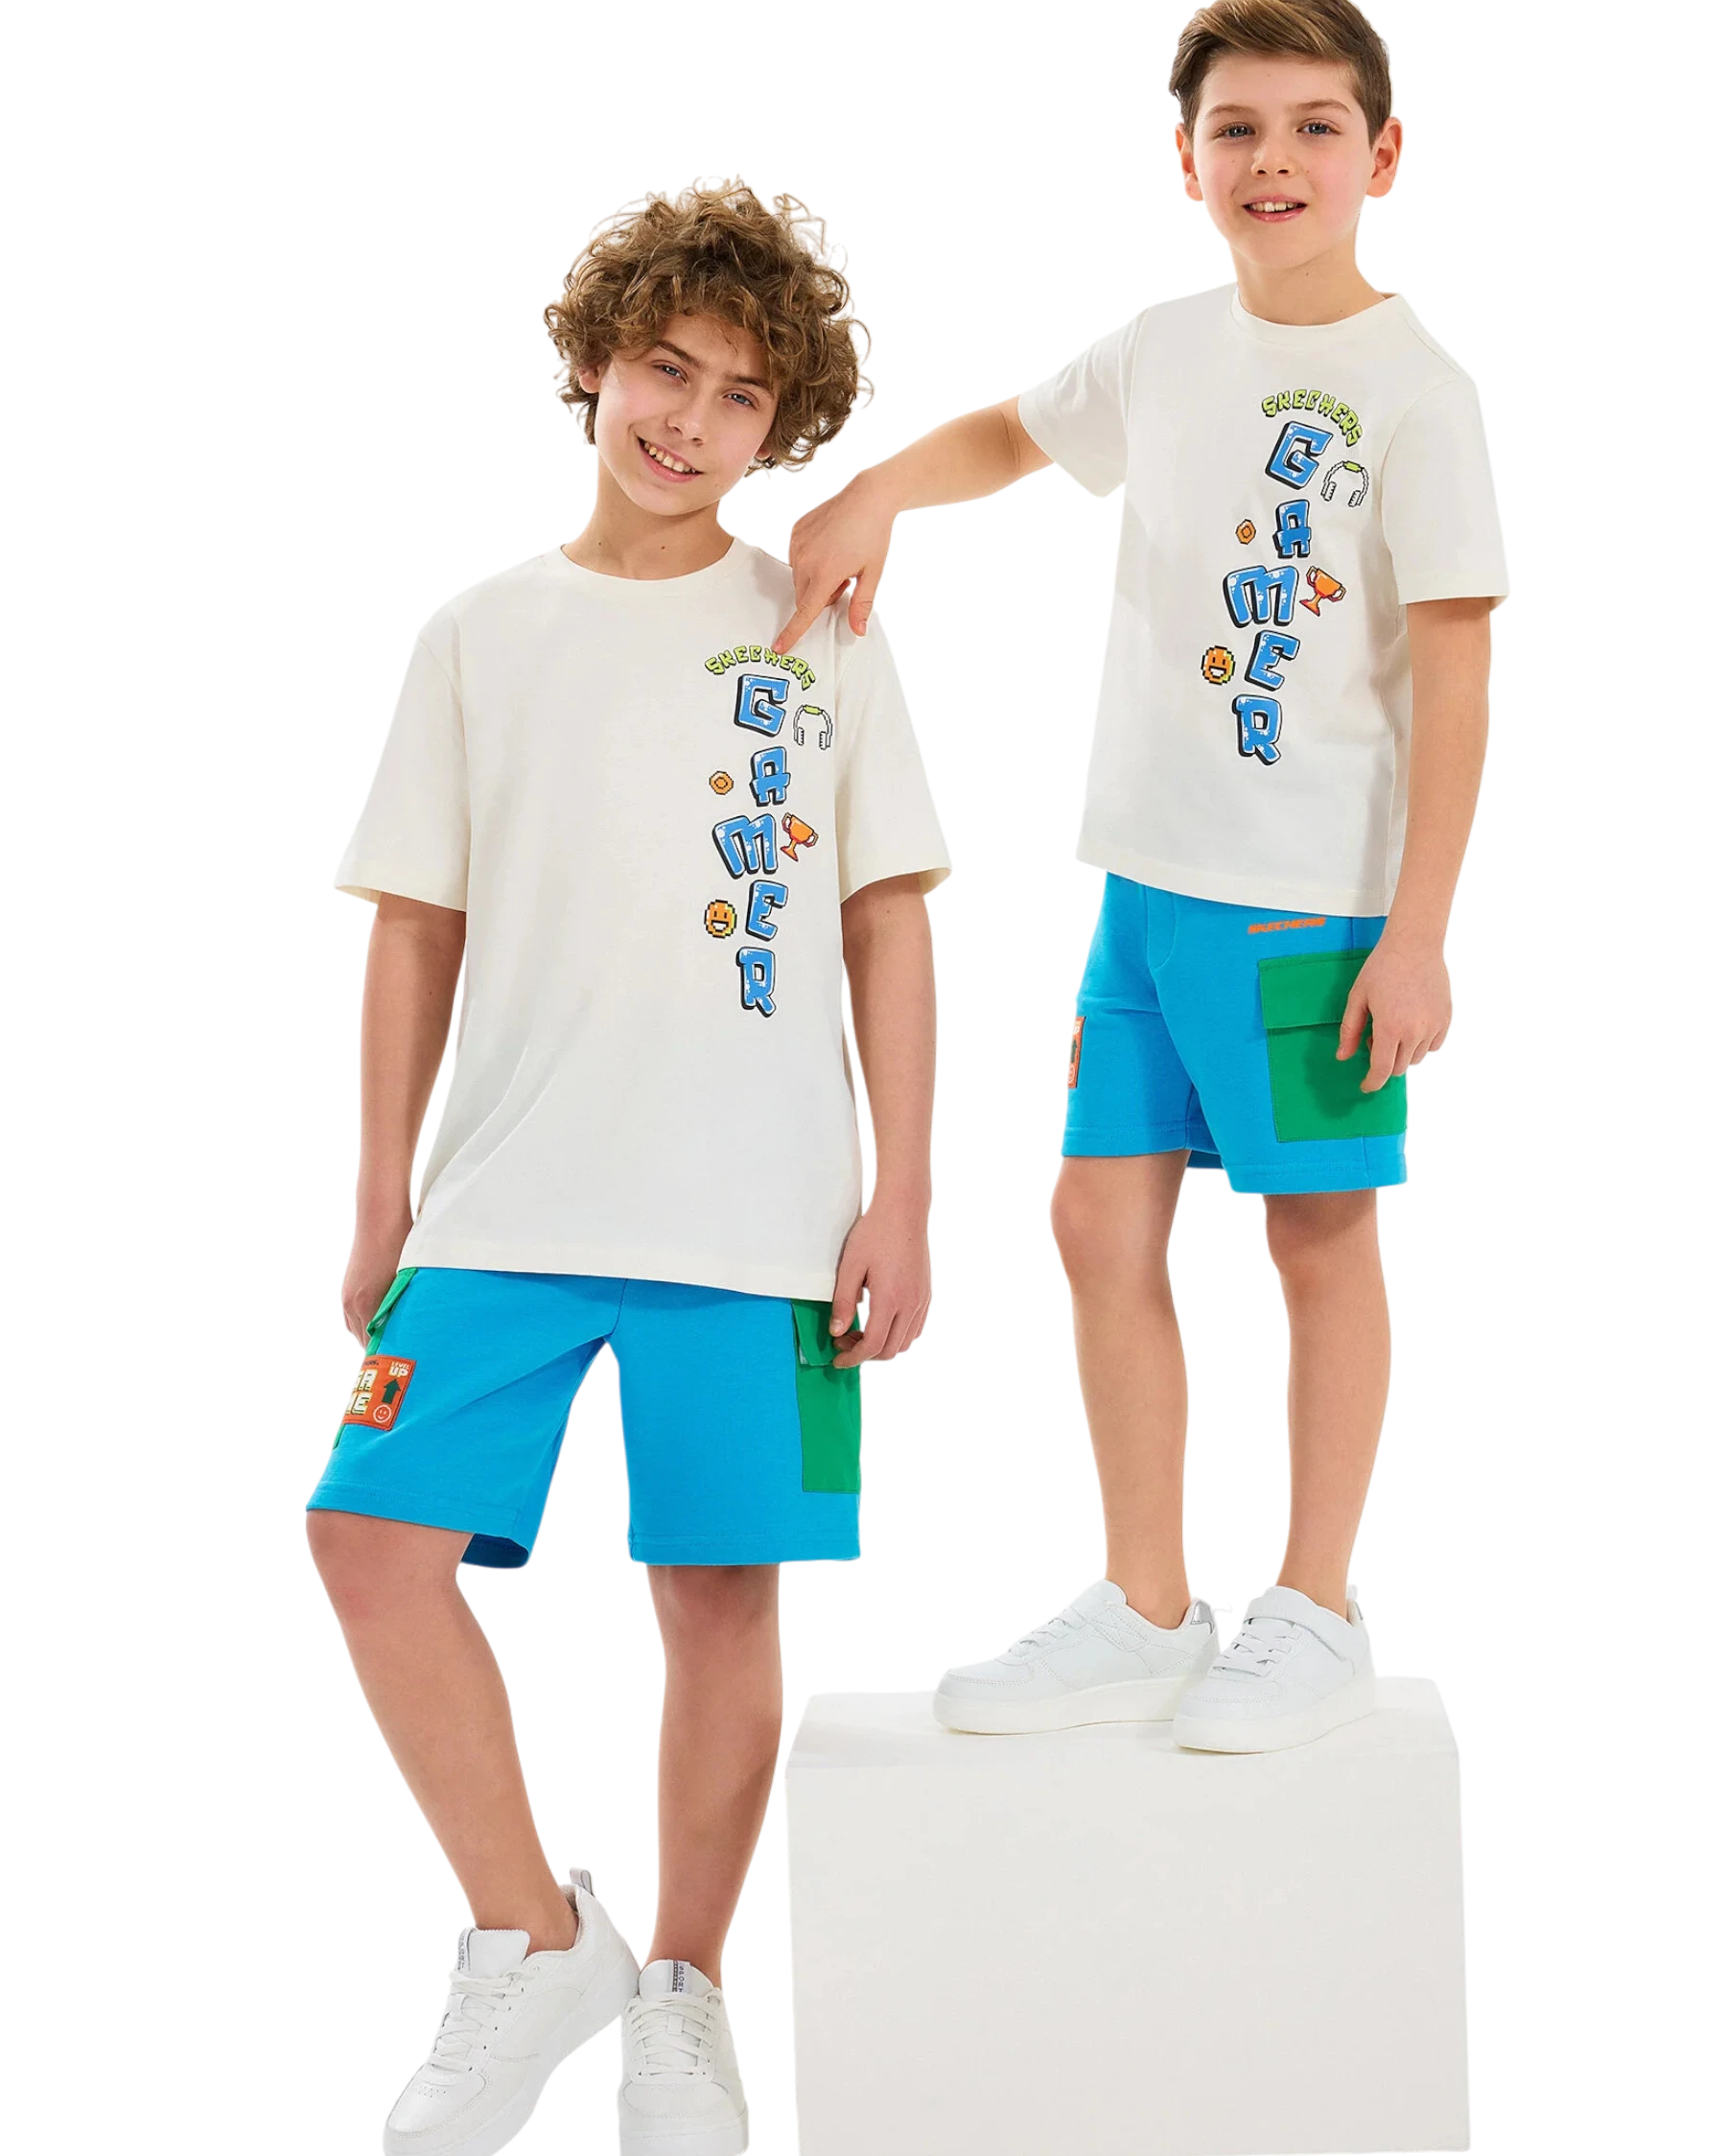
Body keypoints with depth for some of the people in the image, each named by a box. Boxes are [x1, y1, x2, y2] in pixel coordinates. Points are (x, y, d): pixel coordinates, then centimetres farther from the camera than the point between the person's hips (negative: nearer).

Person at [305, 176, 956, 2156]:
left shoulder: (819, 629, 7)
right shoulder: (480, 635, 11)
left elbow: (888, 918, 6)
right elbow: (413, 930, 11)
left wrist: (902, 1191, -1)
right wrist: (379, 1207, 7)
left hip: (757, 1211, -1)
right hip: (510, 1198, 2)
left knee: (721, 1597, 1)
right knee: (374, 1539, -12)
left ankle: (677, 1996, 21)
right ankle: (533, 1946, 6)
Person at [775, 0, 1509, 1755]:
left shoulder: (1412, 385, -9)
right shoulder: (1165, 351, 8)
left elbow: (1455, 673, -11)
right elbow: (1012, 435, 27)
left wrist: (1418, 929, -15)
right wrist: (876, 491, 6)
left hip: (1316, 894, -6)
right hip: (1146, 872, 6)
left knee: (1318, 1237, 5)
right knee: (1102, 1224, 7)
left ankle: (1313, 1619, 19)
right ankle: (1143, 1611, 21)